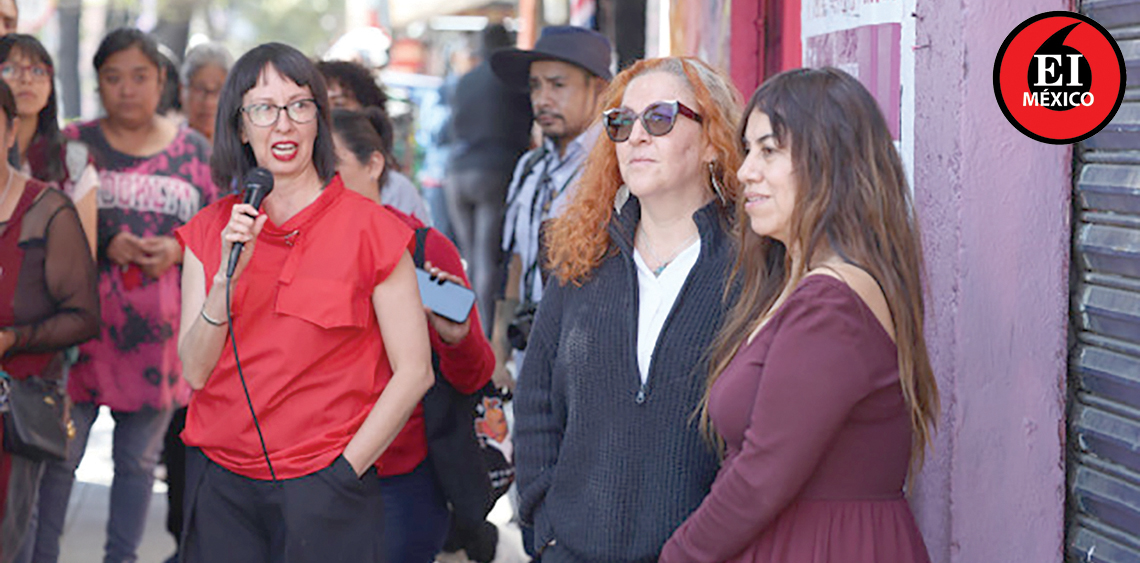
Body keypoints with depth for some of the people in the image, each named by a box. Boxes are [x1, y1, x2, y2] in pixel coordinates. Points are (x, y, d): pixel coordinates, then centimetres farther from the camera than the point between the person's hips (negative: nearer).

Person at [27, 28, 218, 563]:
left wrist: (177, 250, -9)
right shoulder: (76, 142, 3)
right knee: (60, 454, 0)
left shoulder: (193, 150, 9)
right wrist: (106, 244, -13)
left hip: (160, 331, 2)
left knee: (139, 460, 9)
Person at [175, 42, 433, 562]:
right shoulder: (209, 232, 6)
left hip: (325, 485, -3)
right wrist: (229, 274, -13)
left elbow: (413, 372, -5)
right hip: (220, 482, 3)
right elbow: (195, 372, 0)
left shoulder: (369, 229, -5)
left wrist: (343, 471, -8)